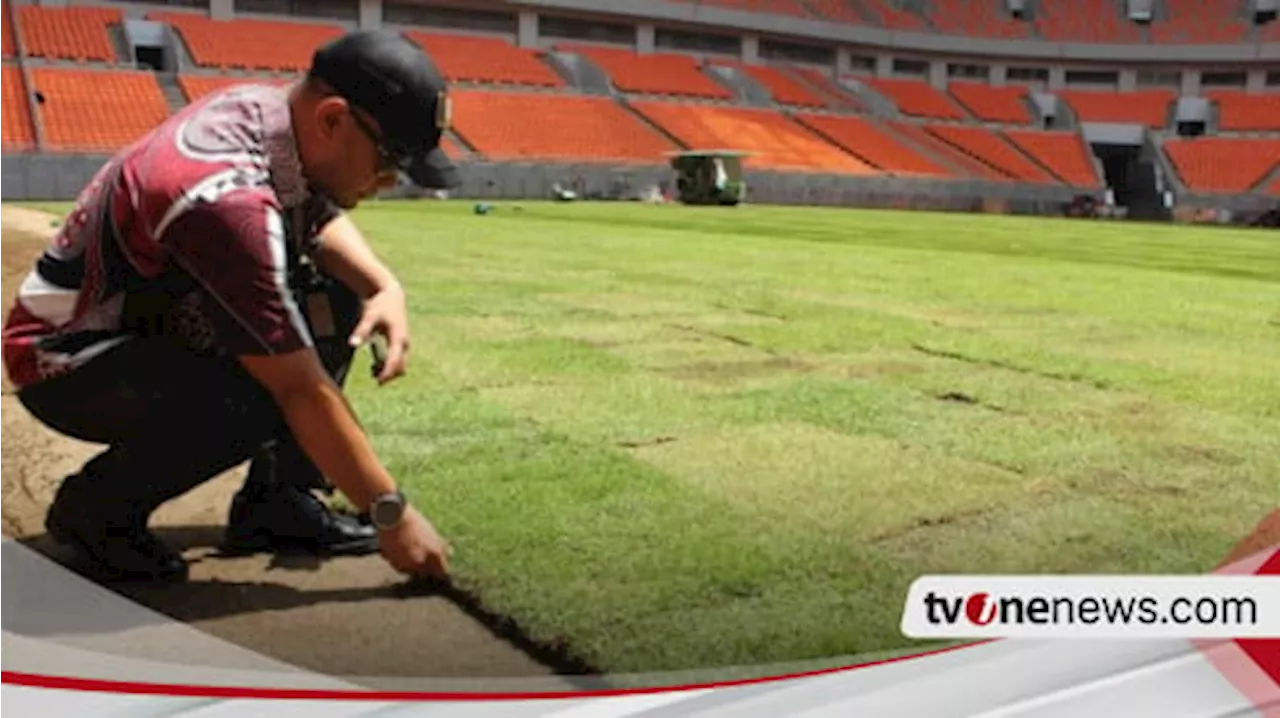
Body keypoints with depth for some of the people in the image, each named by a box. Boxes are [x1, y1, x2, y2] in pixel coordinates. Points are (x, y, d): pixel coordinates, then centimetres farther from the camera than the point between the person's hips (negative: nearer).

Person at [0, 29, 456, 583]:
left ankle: (276, 502, 3)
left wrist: (384, 286, -11)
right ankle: (95, 506, -6)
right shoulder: (226, 199, -35)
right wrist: (391, 512, -25)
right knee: (255, 403, -34)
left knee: (336, 297, -2)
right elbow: (301, 388, -32)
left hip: (158, 322, 9)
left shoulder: (271, 106, -11)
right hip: (64, 361, -9)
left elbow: (322, 218, 9)